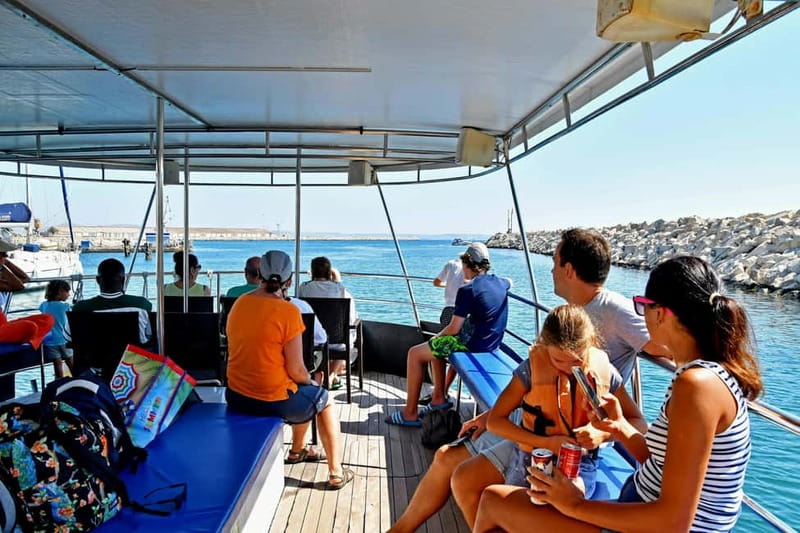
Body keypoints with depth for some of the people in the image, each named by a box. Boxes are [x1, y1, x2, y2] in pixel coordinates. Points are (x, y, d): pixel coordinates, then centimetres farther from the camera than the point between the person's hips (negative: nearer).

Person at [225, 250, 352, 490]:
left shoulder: (239, 302, 1)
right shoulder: (288, 311, -18)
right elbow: (295, 370, -16)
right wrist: (309, 380, 5)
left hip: (235, 396, 7)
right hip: (273, 401, -6)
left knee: (304, 391, 32)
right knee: (323, 400, 21)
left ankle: (298, 450, 52)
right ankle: (336, 473, 27)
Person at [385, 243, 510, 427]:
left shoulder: (467, 290, -18)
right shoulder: (500, 282, 4)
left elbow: (453, 329, -17)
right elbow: (510, 282, 33)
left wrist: (437, 336, 4)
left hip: (472, 345, -9)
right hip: (491, 345, 9)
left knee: (414, 354, 3)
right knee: (436, 346, 28)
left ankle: (410, 413, 6)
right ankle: (439, 397, 28)